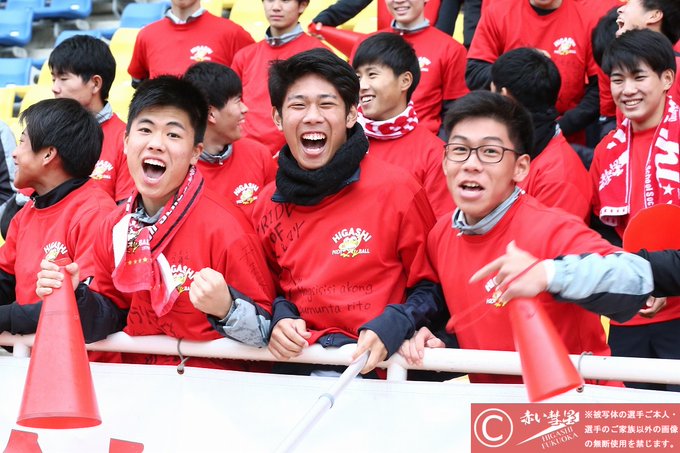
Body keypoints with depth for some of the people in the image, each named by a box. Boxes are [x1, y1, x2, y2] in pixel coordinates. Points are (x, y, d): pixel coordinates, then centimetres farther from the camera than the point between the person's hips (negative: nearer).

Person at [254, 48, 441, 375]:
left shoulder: (397, 189, -2)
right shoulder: (269, 203, 11)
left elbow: (430, 285, 5)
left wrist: (390, 329, -13)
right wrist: (280, 318, 2)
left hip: (377, 369, -3)